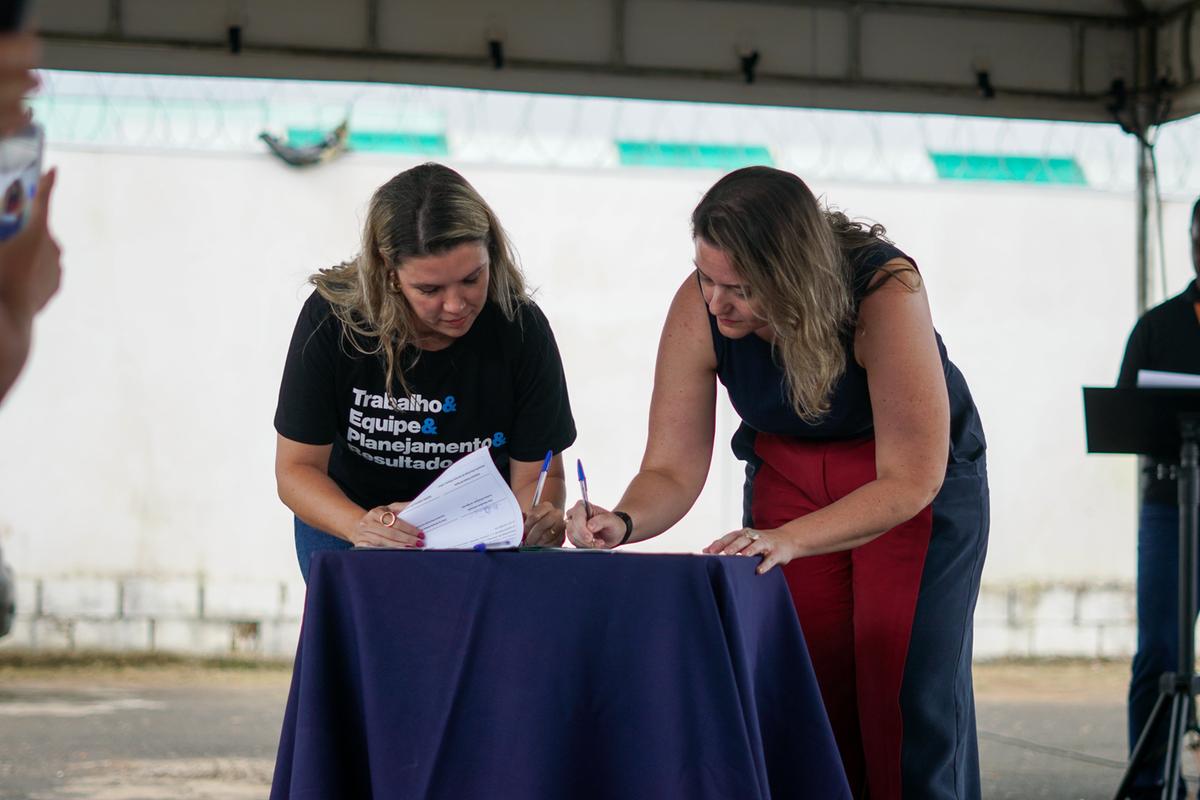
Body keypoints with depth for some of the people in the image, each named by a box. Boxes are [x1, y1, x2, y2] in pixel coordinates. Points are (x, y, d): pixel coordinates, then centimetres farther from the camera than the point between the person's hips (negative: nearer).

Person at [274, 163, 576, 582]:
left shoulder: (521, 328, -21)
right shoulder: (330, 320, -23)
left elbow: (537, 473, -13)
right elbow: (296, 468, -19)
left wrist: (540, 518, -38)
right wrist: (359, 526, -40)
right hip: (343, 522, -2)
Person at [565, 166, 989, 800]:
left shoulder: (887, 290, -34)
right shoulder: (698, 308, -24)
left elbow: (910, 481, -31)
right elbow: (671, 469, -18)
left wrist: (789, 540, -42)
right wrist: (624, 522, -39)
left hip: (917, 484, -3)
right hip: (787, 477, 3)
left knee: (910, 700, -11)